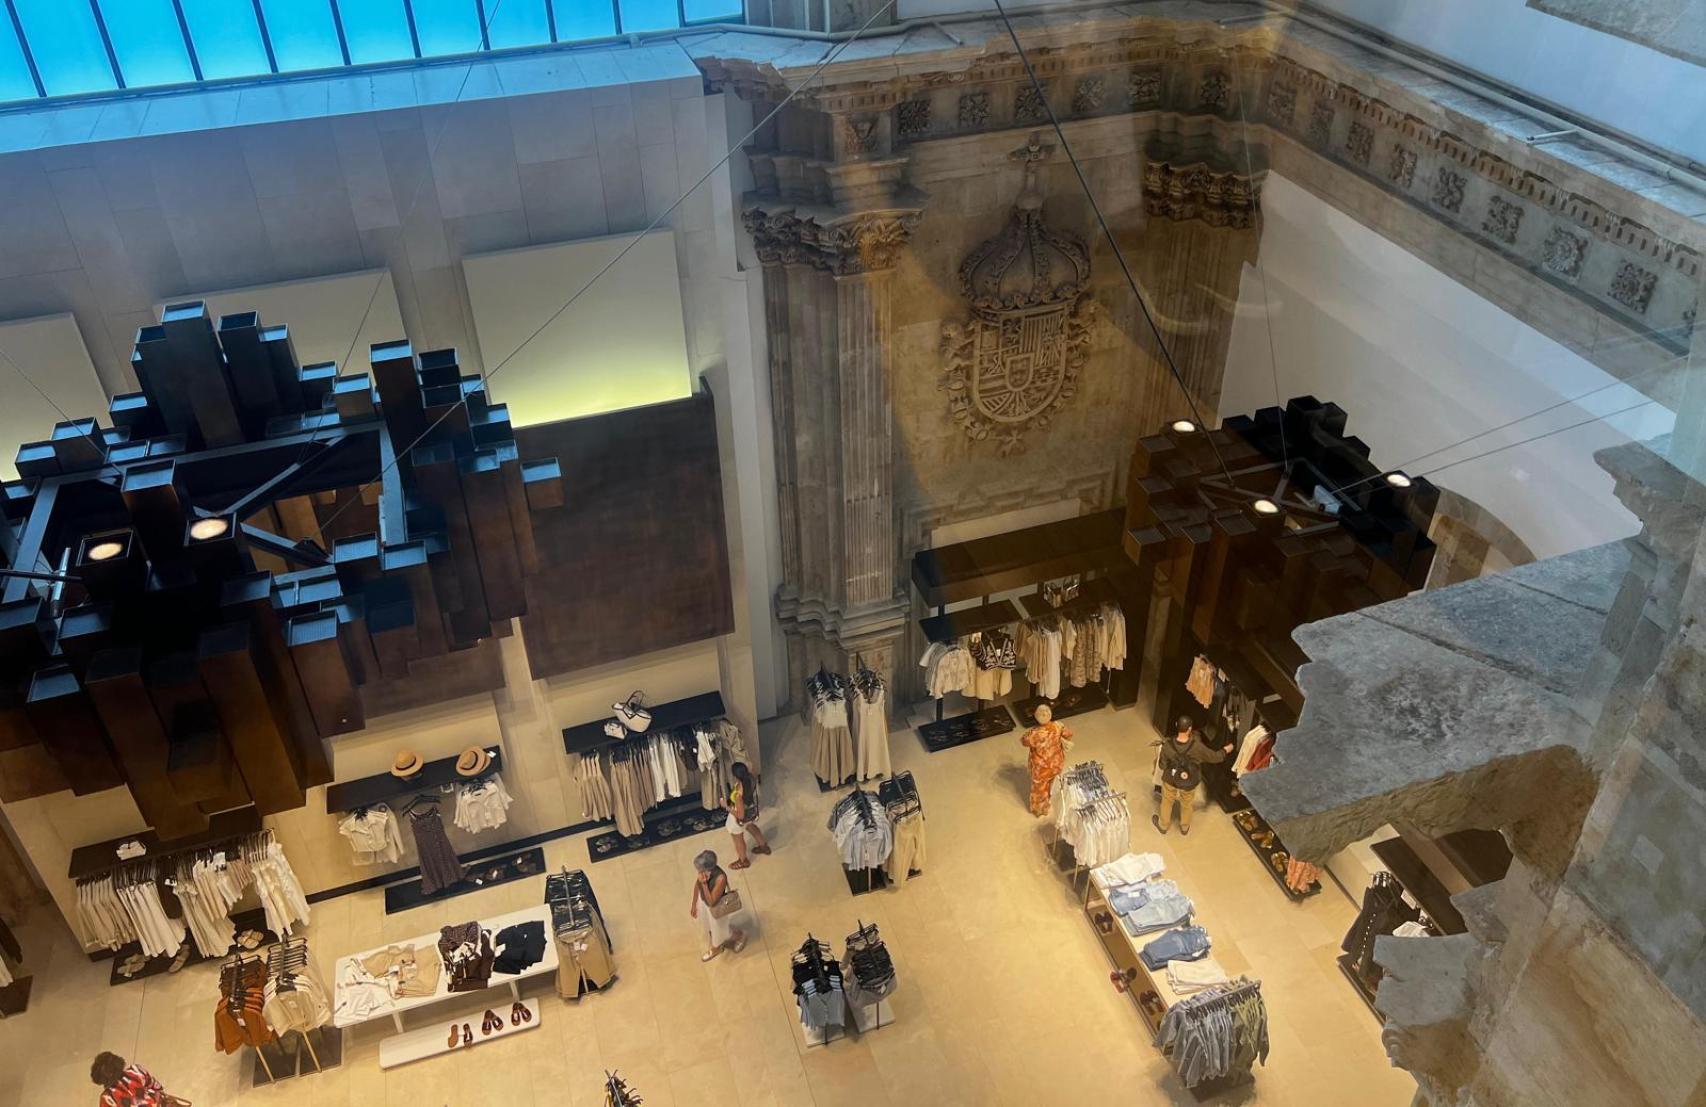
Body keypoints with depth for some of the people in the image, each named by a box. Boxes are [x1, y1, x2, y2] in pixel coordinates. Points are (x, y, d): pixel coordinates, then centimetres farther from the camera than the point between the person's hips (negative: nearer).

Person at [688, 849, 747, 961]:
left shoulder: (721, 878, -42)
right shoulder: (704, 870, -23)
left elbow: (712, 902, -34)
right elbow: (697, 885, -2)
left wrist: (704, 884, -41)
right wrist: (694, 905, 8)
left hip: (717, 907, -6)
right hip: (703, 902, 6)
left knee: (720, 929, 22)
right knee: (709, 928, 30)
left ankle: (741, 935, 52)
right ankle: (715, 948, 58)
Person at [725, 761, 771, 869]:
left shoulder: (738, 794, -46)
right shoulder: (751, 778, -27)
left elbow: (740, 815, -32)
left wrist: (727, 807, -22)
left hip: (742, 818, -6)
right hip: (752, 811, 6)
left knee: (738, 839, 25)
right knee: (751, 827, 39)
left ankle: (743, 861, 52)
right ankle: (764, 846, 62)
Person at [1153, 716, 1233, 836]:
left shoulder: (1168, 746, -32)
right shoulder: (1197, 747, -33)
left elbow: (1163, 766, -16)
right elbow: (1214, 757, -15)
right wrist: (1226, 750, 5)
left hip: (1170, 780, 0)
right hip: (1189, 783, 0)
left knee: (1167, 801, 30)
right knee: (1186, 804, 30)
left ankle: (1163, 825, 53)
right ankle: (1184, 827, 55)